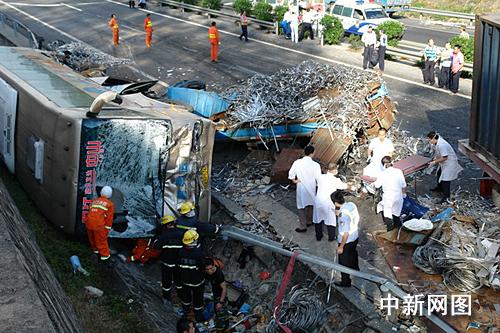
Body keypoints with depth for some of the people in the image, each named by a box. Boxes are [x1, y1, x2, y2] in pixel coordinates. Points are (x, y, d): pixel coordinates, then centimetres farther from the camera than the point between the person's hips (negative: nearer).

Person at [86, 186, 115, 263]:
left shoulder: (94, 200, 18)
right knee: (101, 240, 8)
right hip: (99, 224, -5)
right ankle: (105, 255, 17)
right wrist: (107, 229, 6)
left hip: (89, 223, 5)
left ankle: (96, 250, 45)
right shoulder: (110, 204, 3)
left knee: (92, 238, 25)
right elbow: (109, 218, 1)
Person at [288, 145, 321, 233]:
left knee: (301, 207, 10)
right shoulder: (315, 165, -18)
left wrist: (294, 181, 7)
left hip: (301, 188, -1)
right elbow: (318, 179, -13)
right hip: (311, 188, 1)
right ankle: (309, 221, 39)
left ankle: (302, 227, 12)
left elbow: (291, 174, -9)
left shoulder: (297, 162, -15)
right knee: (310, 204, 23)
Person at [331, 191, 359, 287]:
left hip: (347, 241, -8)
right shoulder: (352, 204, -13)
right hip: (355, 237, 8)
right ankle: (355, 269, 62)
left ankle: (345, 282, 35)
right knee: (353, 254, 35)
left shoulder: (343, 215, -37)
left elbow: (346, 233, -29)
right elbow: (356, 218, 4)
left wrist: (341, 247, -17)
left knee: (344, 262, 16)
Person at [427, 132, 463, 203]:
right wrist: (435, 158, 0)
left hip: (449, 163, -11)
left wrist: (435, 162, -23)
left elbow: (444, 158, -30)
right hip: (444, 163, 11)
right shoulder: (436, 142, -3)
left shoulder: (441, 145, -34)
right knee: (439, 173, 27)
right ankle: (439, 188, 50)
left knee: (445, 179, -7)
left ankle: (446, 196, 2)